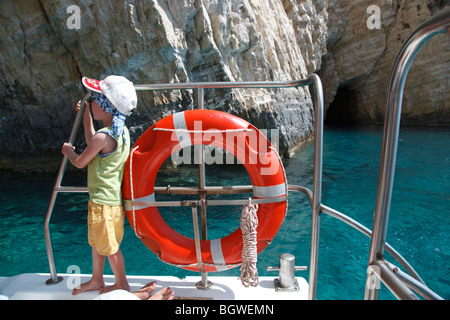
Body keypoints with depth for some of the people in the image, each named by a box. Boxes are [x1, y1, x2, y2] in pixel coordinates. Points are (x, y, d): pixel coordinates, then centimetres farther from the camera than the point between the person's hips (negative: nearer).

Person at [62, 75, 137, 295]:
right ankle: (96, 280, 43)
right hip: (108, 197, 9)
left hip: (104, 201, -9)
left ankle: (121, 284, 29)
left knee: (109, 246, 9)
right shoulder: (121, 131, 4)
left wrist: (68, 151, 12)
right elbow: (93, 144, 21)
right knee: (96, 242, 24)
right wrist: (86, 114, 25)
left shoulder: (103, 136, -25)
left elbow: (80, 162, -10)